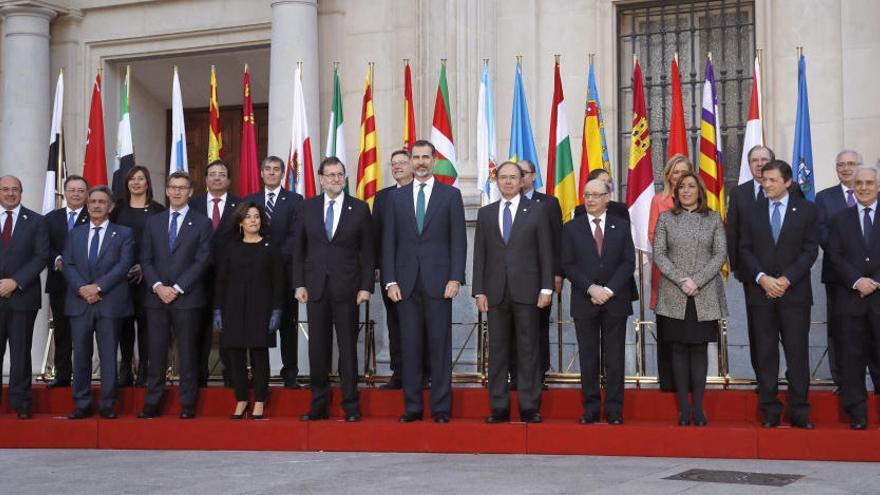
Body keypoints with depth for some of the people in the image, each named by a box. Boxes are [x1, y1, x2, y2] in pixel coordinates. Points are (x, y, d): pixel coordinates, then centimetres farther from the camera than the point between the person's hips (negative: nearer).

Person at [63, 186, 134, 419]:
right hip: (80, 303, 3)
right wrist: (82, 288, -11)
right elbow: (68, 265, 7)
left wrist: (98, 286, -14)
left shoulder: (123, 234, 6)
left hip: (110, 302, -3)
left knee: (108, 355, 0)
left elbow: (124, 265, -5)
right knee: (81, 355, 3)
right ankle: (82, 404, 10)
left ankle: (108, 405, 6)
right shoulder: (75, 234, 16)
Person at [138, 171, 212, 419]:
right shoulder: (153, 222, 13)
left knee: (187, 353, 1)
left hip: (187, 298, -3)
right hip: (157, 297, 3)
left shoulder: (202, 223, 3)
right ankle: (152, 403, 8)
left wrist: (177, 288, -11)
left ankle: (187, 405, 6)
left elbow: (202, 261, -5)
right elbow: (146, 259, 9)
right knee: (156, 352, 3)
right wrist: (157, 286, -7)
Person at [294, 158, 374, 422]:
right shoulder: (308, 207, 7)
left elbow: (367, 251, 2)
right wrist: (299, 284, 1)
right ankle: (318, 405, 14)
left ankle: (351, 406, 9)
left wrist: (366, 286, -4)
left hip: (346, 288, -2)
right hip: (315, 287, 2)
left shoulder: (360, 208, 3)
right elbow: (299, 249, 8)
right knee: (318, 347, 5)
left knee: (348, 347, 1)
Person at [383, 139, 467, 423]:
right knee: (410, 346, 3)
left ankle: (441, 407, 5)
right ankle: (412, 406, 9)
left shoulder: (450, 195, 5)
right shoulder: (397, 197, 11)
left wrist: (455, 278, -8)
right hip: (406, 283, 2)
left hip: (438, 282, -2)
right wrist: (390, 281, 0)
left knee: (440, 346, 0)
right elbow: (389, 242, 9)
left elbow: (458, 240, 1)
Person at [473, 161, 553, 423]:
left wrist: (546, 288, -4)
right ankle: (499, 408, 8)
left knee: (528, 350, 1)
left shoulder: (537, 210, 6)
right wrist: (479, 291, 1)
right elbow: (480, 255, 9)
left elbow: (545, 252, 3)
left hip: (526, 291, -2)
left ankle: (529, 407, 5)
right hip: (495, 292, 2)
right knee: (497, 350, 3)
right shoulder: (485, 213, 12)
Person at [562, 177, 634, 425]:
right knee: (588, 358, 2)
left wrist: (608, 290, -10)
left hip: (615, 301, 0)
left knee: (614, 357, 1)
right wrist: (591, 289, -12)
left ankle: (614, 410, 7)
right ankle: (590, 408, 8)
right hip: (584, 302, 0)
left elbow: (628, 262, 1)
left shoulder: (621, 226, 8)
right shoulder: (571, 228, 6)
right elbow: (568, 265, 0)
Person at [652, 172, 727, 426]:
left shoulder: (714, 219, 7)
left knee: (699, 348, 1)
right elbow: (658, 254, 1)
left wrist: (697, 281, -11)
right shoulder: (666, 218, 7)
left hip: (705, 296, 0)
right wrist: (681, 280, -11)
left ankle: (698, 407, 5)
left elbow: (720, 254, 1)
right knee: (679, 348, 1)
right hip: (674, 297, 0)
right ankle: (684, 407, 6)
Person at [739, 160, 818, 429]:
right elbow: (745, 250, 5)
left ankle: (799, 412, 5)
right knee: (765, 353, 3)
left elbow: (810, 250, -1)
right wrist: (762, 278, -10)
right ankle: (770, 412, 8)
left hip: (795, 291, -2)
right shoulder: (753, 211, 9)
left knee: (797, 352, -2)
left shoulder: (806, 210, 4)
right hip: (760, 290, 2)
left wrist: (786, 279, -11)